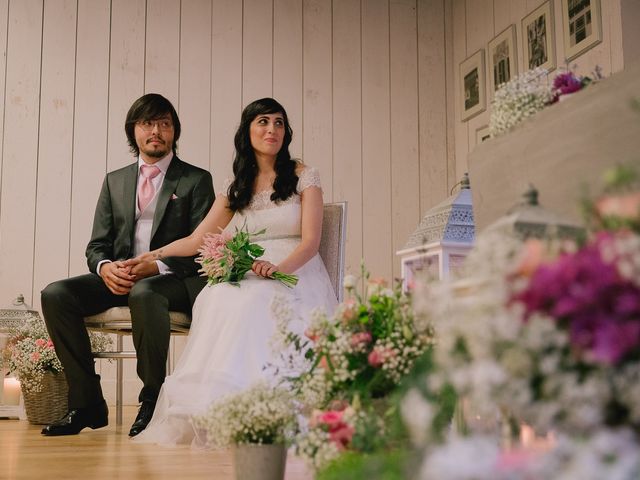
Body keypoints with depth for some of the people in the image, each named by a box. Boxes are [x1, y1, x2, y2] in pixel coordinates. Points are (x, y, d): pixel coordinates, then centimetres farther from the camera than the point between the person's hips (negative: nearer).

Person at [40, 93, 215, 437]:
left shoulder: (196, 180, 6)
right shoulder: (114, 181, 18)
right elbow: (97, 245, 14)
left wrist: (156, 267, -19)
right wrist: (105, 267, -12)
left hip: (175, 281, -4)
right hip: (119, 277, 5)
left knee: (143, 293, -39)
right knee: (55, 294, -20)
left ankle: (152, 402, -21)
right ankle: (87, 403, -13)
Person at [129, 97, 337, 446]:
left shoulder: (303, 177, 7)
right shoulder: (235, 188, 19)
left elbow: (310, 241, -3)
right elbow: (197, 240, 18)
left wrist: (278, 267, -22)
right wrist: (153, 255, 6)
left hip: (295, 278, -3)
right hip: (248, 279, 3)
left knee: (251, 302, -37)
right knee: (215, 298, -32)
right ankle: (207, 414, -33)